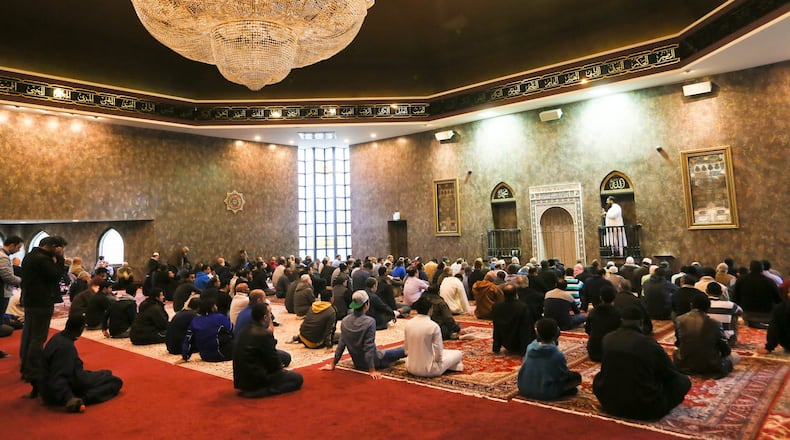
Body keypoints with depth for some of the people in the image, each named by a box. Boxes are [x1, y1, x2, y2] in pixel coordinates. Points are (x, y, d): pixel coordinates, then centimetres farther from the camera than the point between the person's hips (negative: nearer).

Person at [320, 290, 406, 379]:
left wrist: (332, 365, 5)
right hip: (372, 362, -6)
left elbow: (341, 345, -4)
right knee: (398, 352, 18)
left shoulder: (345, 321, -10)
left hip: (357, 364, 6)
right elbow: (369, 347, -28)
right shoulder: (370, 322, -28)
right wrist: (372, 370, -23)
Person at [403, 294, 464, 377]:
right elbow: (438, 354, -14)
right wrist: (437, 359, 5)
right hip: (428, 370, -5)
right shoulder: (433, 326, -18)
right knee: (458, 353, 13)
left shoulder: (408, 324, -4)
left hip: (411, 368, 6)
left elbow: (406, 350, 4)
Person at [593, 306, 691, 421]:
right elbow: (671, 374, 0)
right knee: (684, 381, 13)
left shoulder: (607, 338, -3)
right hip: (645, 408, -2)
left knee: (598, 378, 32)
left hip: (609, 404, 2)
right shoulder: (649, 343, -15)